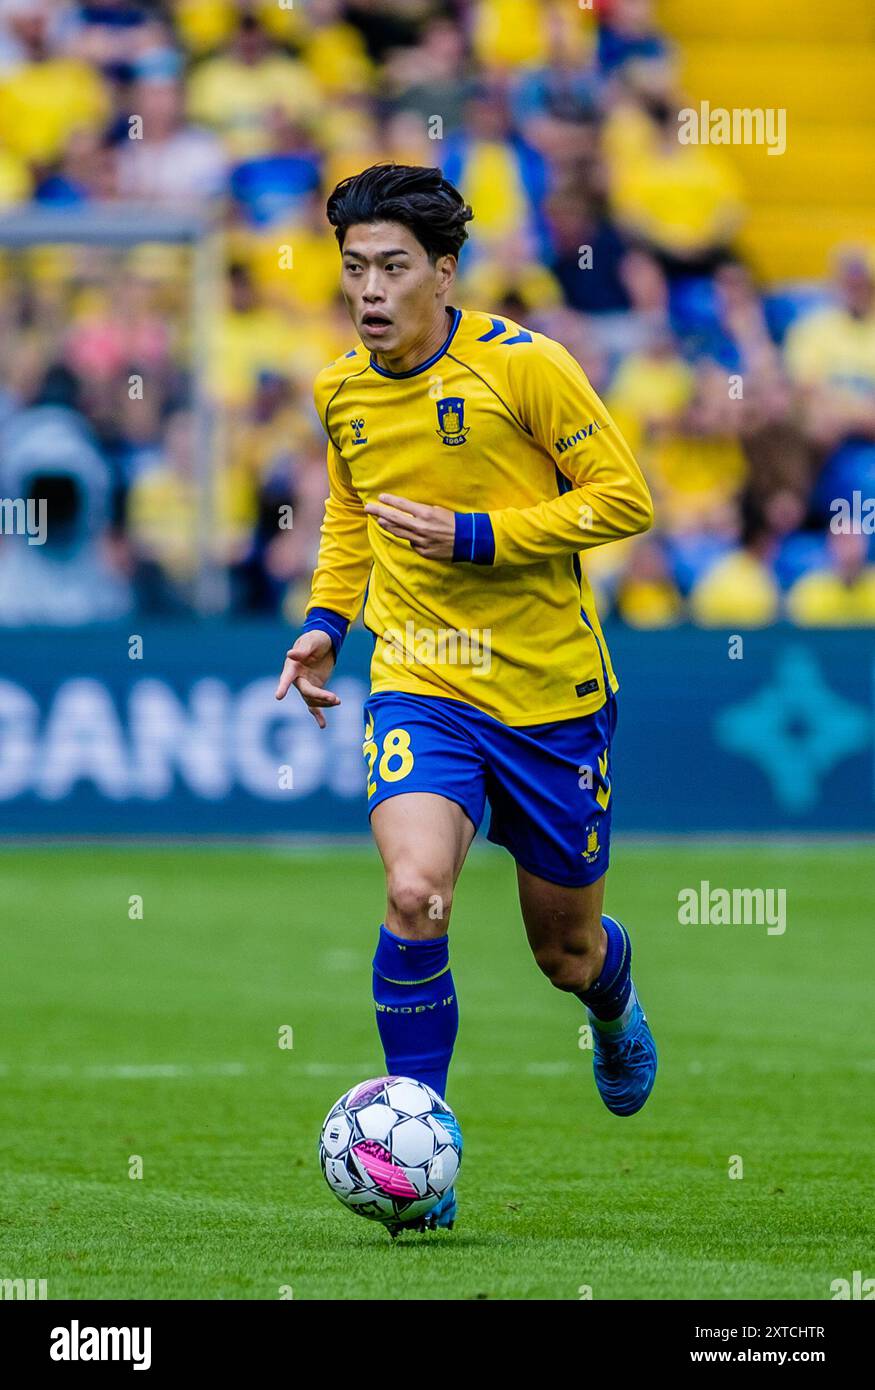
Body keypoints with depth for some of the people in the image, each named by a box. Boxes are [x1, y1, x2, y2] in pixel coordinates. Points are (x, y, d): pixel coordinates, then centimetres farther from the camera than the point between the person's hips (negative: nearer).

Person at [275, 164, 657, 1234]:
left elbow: (624, 497, -11)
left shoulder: (521, 365, -13)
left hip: (551, 690, -2)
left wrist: (479, 537, -19)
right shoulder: (341, 392, 3)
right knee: (414, 896, -25)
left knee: (565, 947, 11)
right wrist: (326, 621, 6)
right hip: (420, 686, 2)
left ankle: (614, 1010, 51)